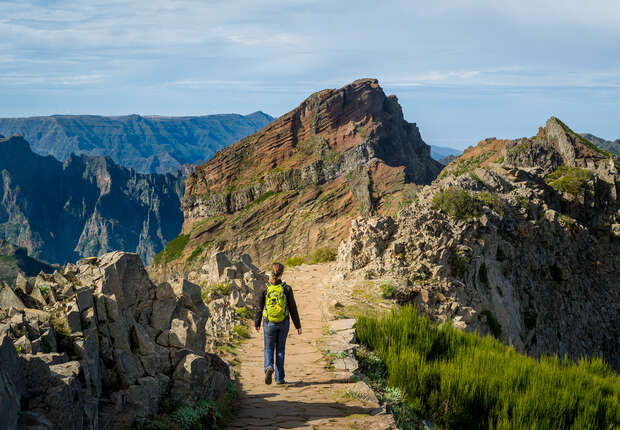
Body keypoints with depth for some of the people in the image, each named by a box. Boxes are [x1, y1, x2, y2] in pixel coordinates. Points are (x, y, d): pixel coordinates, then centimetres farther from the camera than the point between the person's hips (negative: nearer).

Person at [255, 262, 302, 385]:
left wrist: (257, 323, 14)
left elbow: (260, 308, 0)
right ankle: (279, 378, 16)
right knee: (280, 349, 14)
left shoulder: (265, 288, -7)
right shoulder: (287, 289, -8)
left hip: (269, 323, -1)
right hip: (284, 323, 1)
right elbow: (293, 308, -4)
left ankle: (269, 367, -19)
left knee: (269, 348, 11)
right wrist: (298, 325, 4)